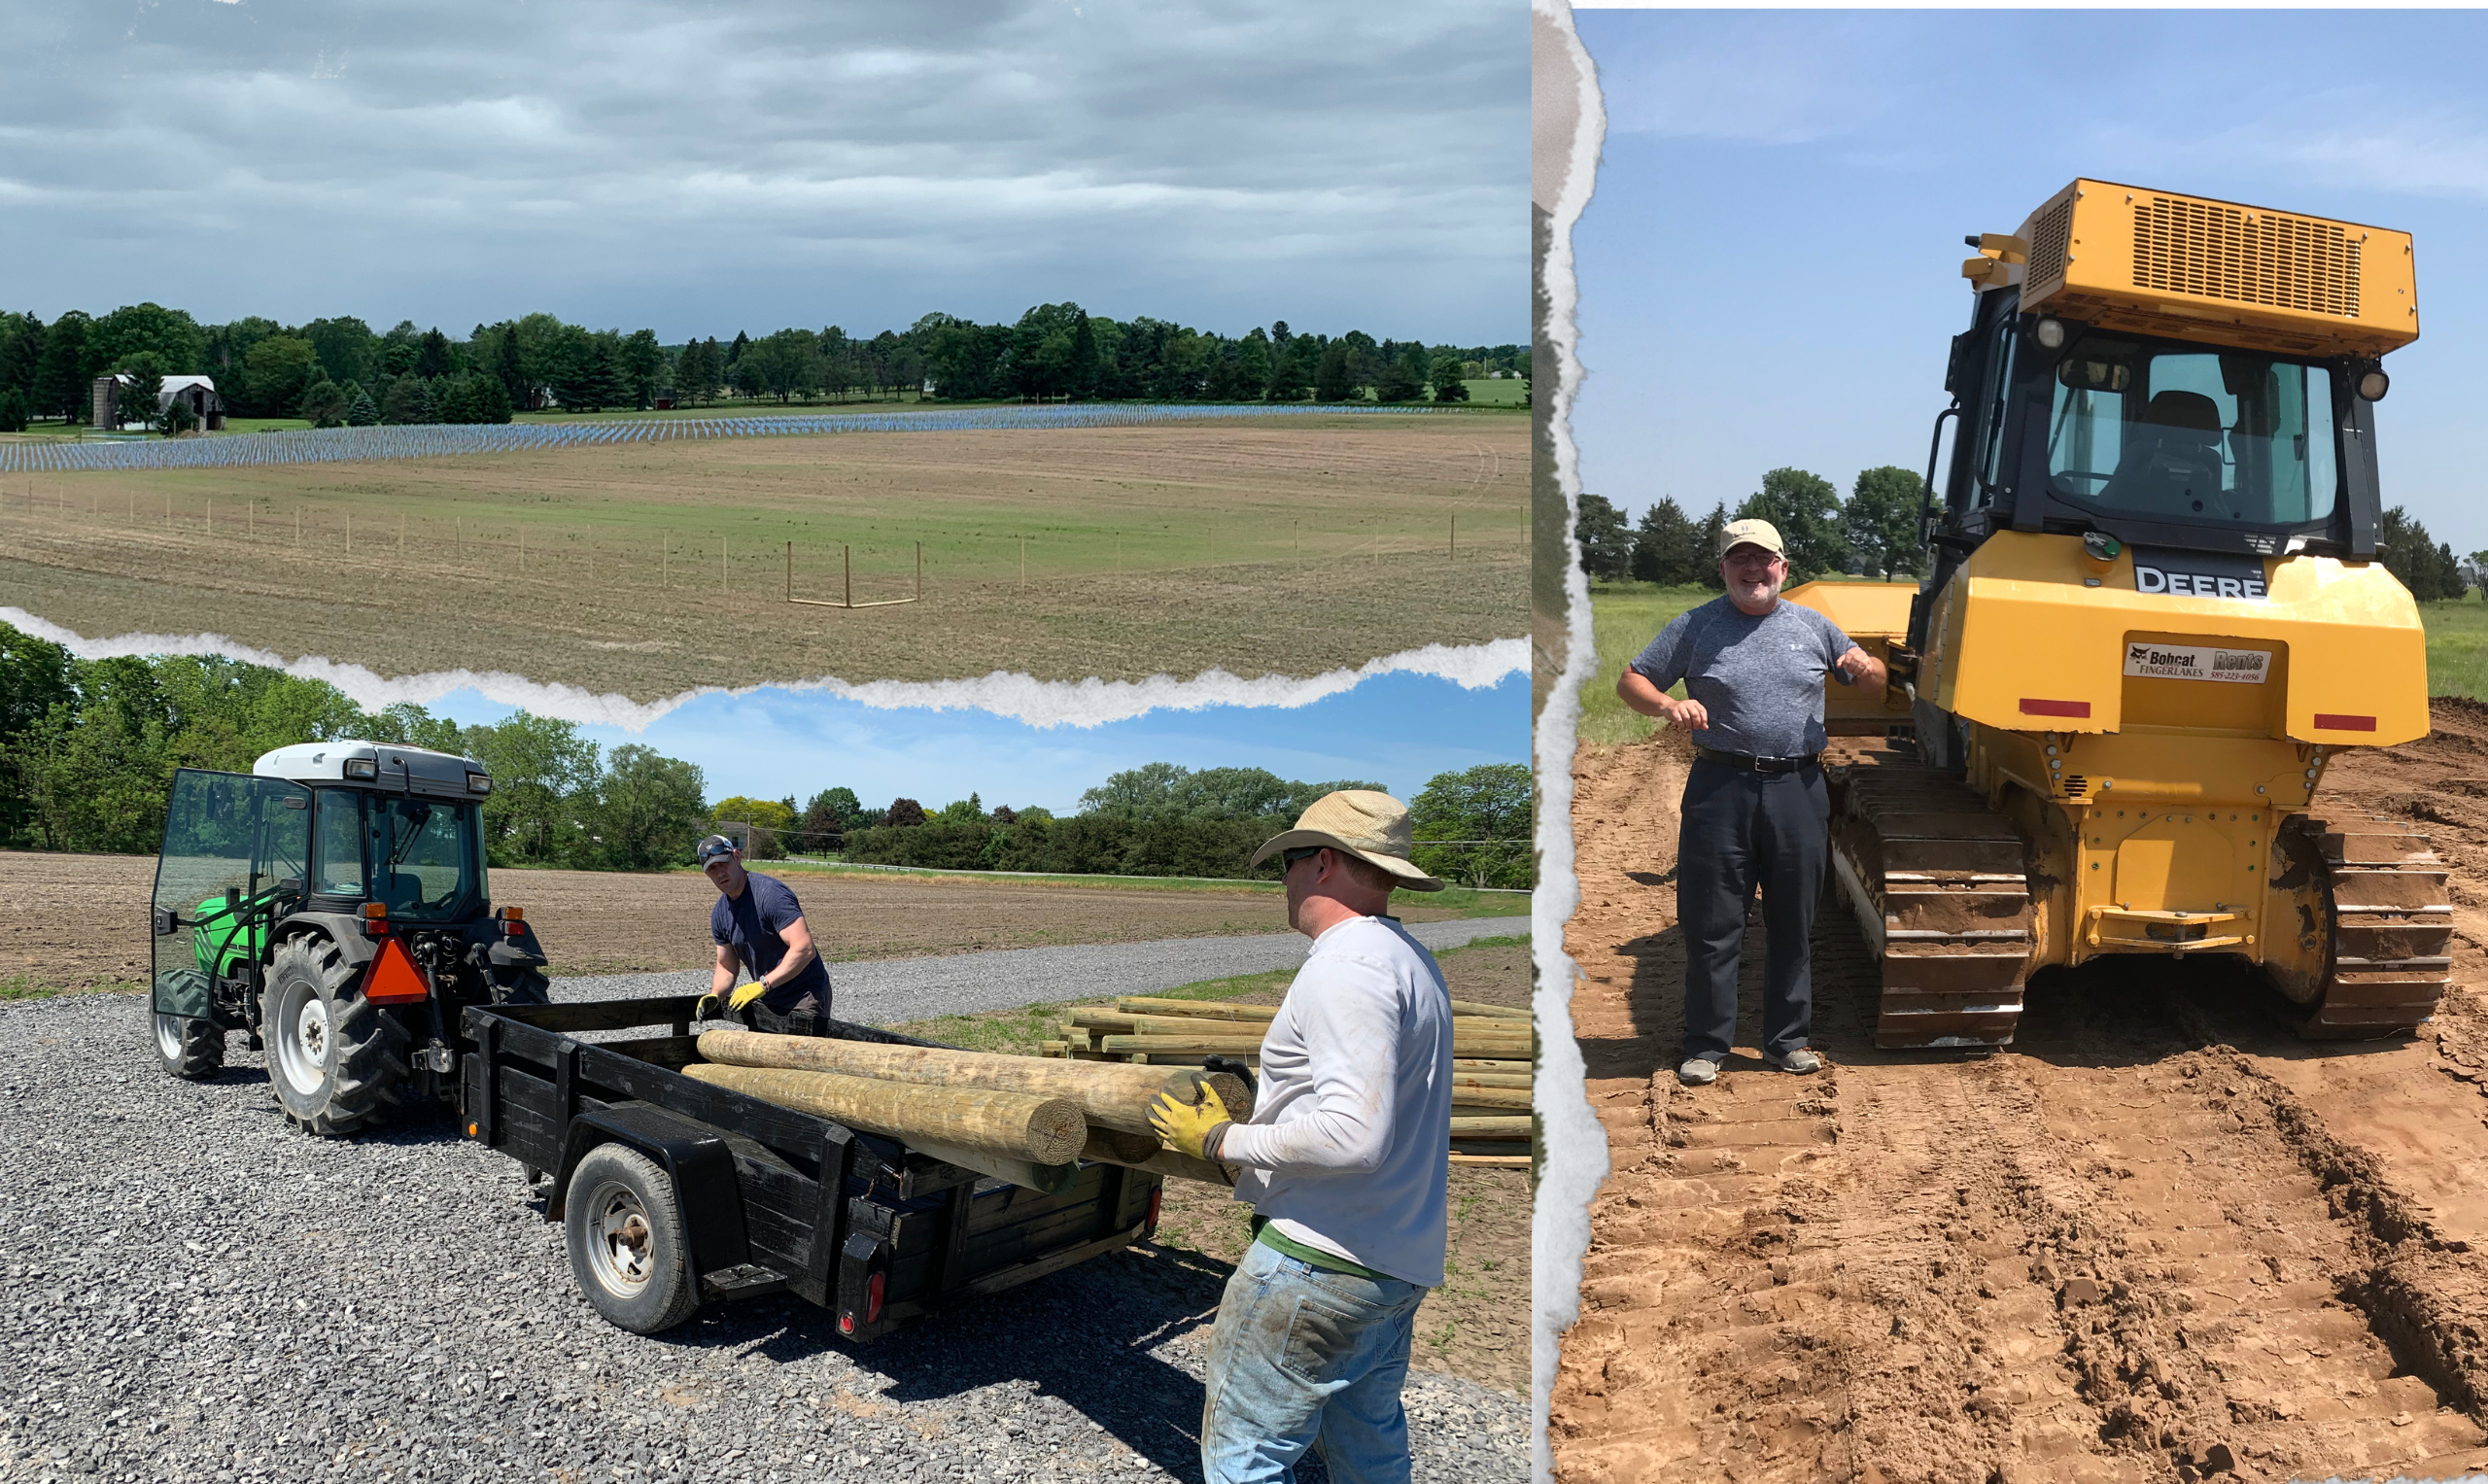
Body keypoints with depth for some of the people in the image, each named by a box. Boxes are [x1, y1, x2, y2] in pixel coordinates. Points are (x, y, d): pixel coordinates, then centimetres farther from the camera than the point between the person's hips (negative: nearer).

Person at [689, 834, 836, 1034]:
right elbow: (726, 967, 15)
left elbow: (804, 949, -29)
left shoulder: (770, 893, -20)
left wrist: (762, 985, -32)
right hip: (766, 1001, 8)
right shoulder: (719, 914, 5)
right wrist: (715, 995, -6)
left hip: (804, 999, -8)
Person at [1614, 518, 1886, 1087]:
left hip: (1799, 789, 2)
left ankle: (1788, 1040, 23)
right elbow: (1631, 682, 4)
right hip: (1721, 788, -2)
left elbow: (1875, 679, 20)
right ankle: (1706, 1046, 10)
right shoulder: (1694, 627, 5)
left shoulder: (1812, 626, 11)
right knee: (1712, 926, 0)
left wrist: (1864, 666, -5)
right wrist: (1666, 704, -17)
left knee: (1793, 925, 10)